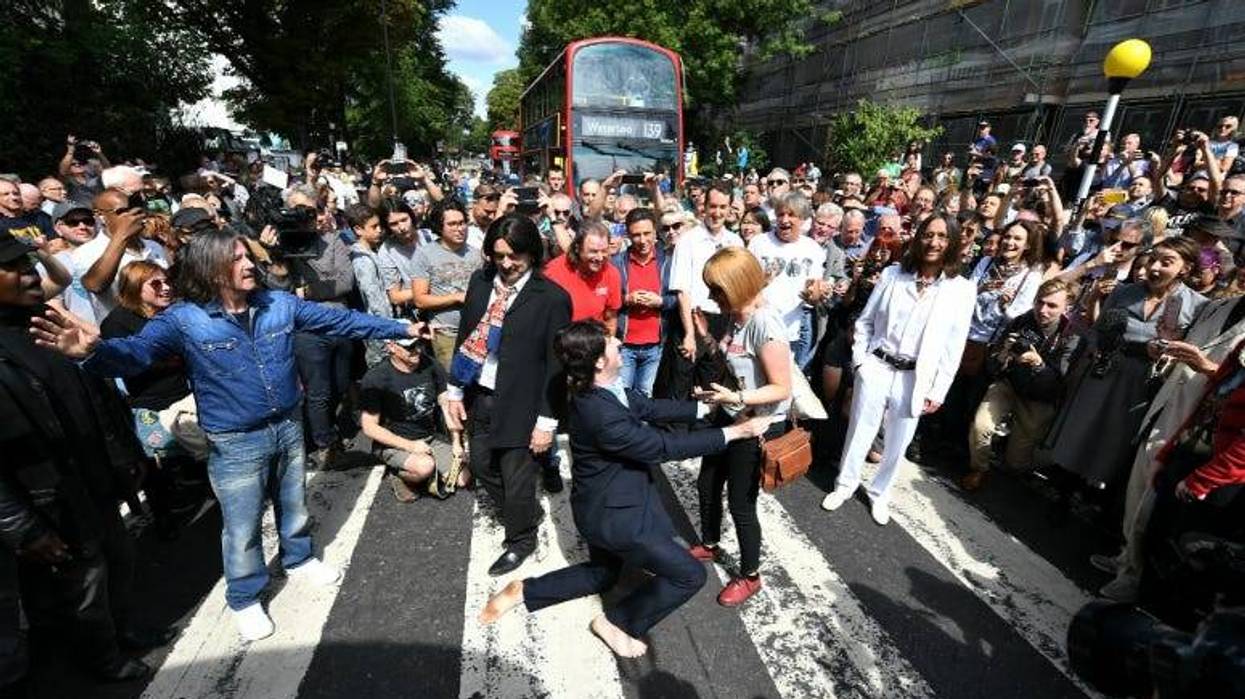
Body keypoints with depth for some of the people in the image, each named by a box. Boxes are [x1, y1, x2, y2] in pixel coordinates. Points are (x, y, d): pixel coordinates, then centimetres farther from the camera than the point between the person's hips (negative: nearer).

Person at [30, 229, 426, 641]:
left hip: (289, 427, 4)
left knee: (294, 504, 23)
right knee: (242, 528, 12)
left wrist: (400, 329, 0)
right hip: (236, 443, -3)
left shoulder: (280, 304, -4)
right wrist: (94, 351, -53)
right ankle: (244, 599, 37)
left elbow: (339, 320, -1)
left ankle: (299, 559, 50)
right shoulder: (183, 319, -15)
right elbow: (136, 351, -29)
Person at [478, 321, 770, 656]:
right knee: (689, 575, 6)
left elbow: (650, 407, 4)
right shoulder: (601, 414, -35)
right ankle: (616, 622, 21)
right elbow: (665, 446, -28)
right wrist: (734, 432, -22)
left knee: (602, 575, 31)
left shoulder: (602, 389, -7)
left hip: (605, 506, 9)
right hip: (614, 515, -9)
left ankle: (524, 590, 30)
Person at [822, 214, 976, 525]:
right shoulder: (893, 274, 1)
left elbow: (954, 347, -1)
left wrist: (938, 390, -2)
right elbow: (865, 320, 5)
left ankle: (879, 493, 36)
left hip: (915, 379, 0)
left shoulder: (962, 289, -2)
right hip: (876, 368, 0)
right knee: (859, 433, 9)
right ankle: (844, 485, 31)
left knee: (897, 444, 13)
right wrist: (860, 359, -2)